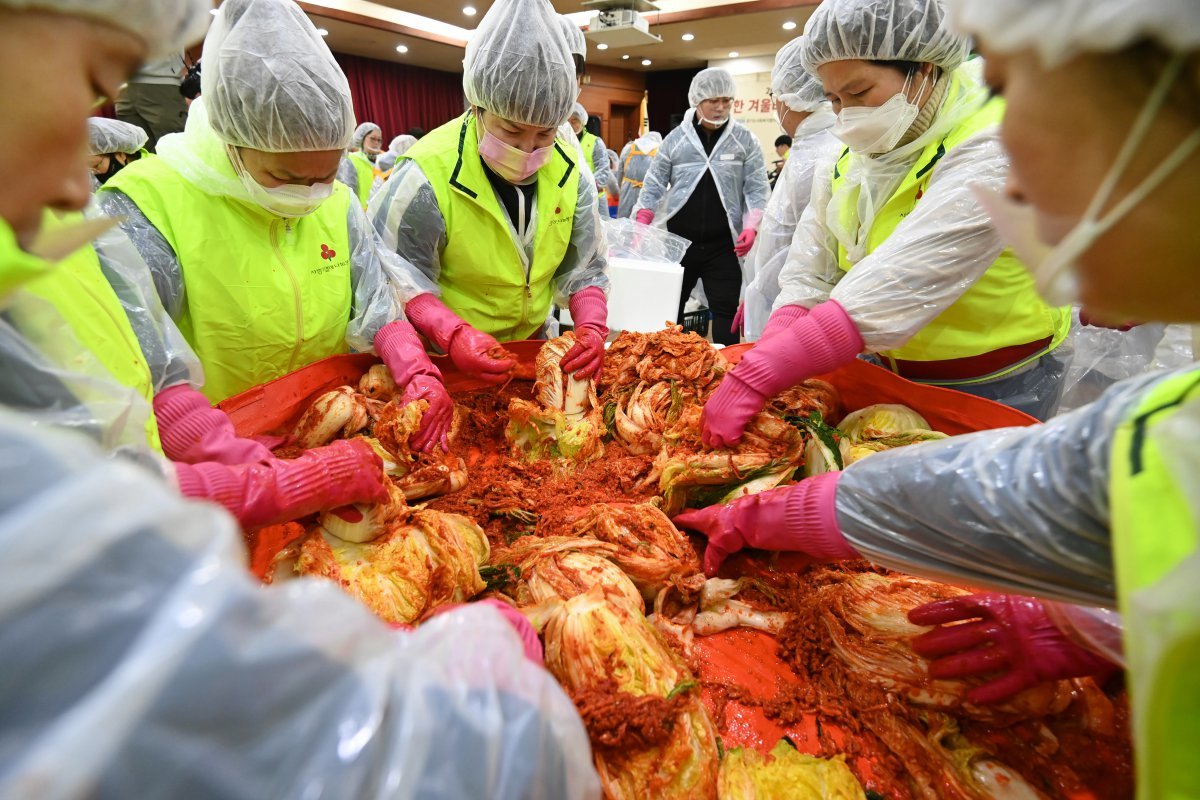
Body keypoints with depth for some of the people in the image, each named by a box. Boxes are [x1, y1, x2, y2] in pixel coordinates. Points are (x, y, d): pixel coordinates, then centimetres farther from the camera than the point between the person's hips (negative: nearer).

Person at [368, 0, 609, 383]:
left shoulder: (569, 173, -9)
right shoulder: (427, 176, -22)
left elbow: (584, 269, -4)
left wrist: (592, 326, -22)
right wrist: (453, 334, -33)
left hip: (532, 348, 4)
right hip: (444, 358, -4)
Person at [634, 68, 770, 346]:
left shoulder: (745, 140, 4)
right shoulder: (676, 138, 4)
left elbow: (757, 189, 2)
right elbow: (654, 185, 7)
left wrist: (751, 226, -13)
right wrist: (641, 226, -3)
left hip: (723, 245, -1)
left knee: (725, 310, 0)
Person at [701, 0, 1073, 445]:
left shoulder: (989, 149, -22)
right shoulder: (851, 155, -1)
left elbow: (896, 288, -36)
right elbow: (807, 275, -9)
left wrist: (759, 378, -41)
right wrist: (768, 354, -26)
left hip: (991, 389, -5)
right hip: (889, 373, 6)